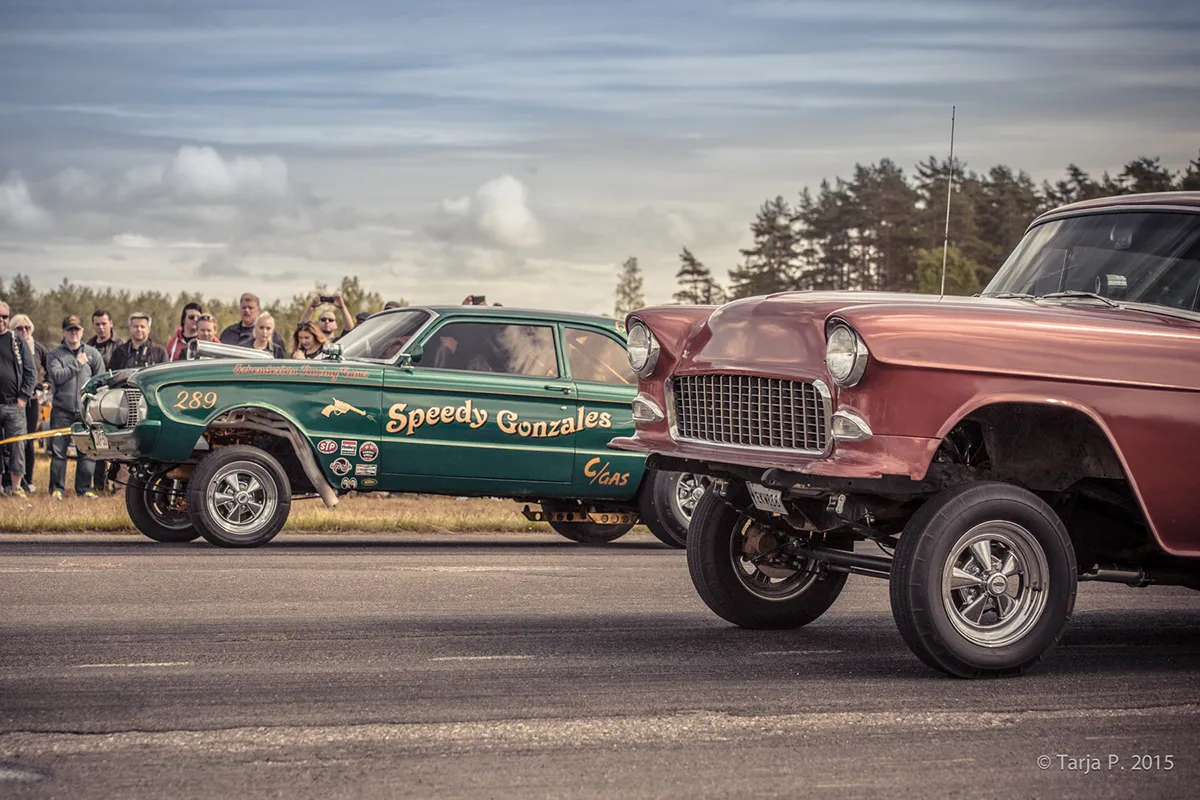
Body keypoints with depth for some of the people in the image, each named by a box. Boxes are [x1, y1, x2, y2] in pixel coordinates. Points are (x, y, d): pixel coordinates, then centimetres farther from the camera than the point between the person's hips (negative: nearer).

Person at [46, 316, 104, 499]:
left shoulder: (93, 353, 13)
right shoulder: (54, 355, 7)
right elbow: (57, 376, -9)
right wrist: (78, 364, -5)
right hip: (62, 410, -1)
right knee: (58, 450, -3)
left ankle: (84, 488, 7)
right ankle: (57, 489, 3)